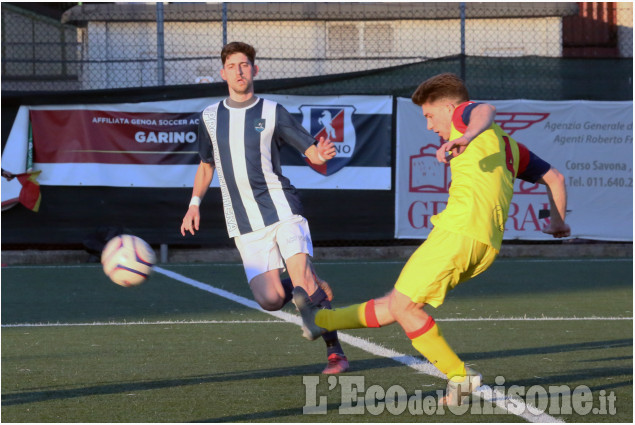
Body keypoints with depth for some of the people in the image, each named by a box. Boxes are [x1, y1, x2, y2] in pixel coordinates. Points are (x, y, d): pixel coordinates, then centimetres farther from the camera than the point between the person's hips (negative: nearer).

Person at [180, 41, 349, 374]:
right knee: (271, 299, -13)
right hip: (245, 225, 2)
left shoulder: (273, 113, 4)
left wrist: (321, 155, -21)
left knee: (302, 276, -21)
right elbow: (206, 165, 27)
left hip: (281, 209, -2)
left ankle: (335, 353, -9)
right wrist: (194, 203, 14)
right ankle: (317, 290, 21)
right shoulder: (209, 118, 12)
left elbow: (312, 153, 2)